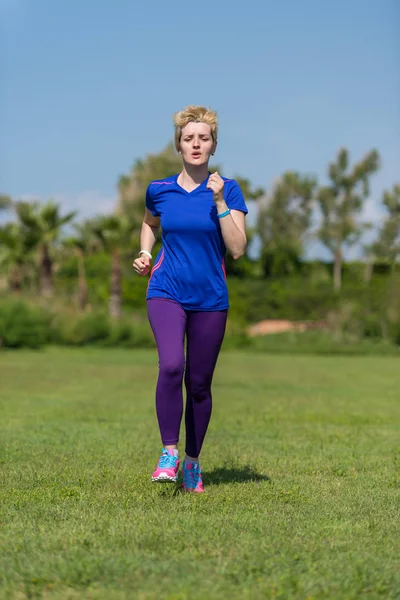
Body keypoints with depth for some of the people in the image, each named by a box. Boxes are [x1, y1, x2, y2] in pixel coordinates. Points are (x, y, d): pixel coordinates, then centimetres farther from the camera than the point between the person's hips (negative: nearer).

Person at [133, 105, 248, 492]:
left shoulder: (227, 190, -1)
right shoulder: (159, 190, 4)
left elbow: (238, 250, -9)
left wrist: (220, 202, -16)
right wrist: (145, 253, 8)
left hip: (210, 299, 0)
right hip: (166, 293, 0)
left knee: (199, 383, 6)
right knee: (171, 366, -23)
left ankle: (192, 461, 24)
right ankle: (168, 451, -10)